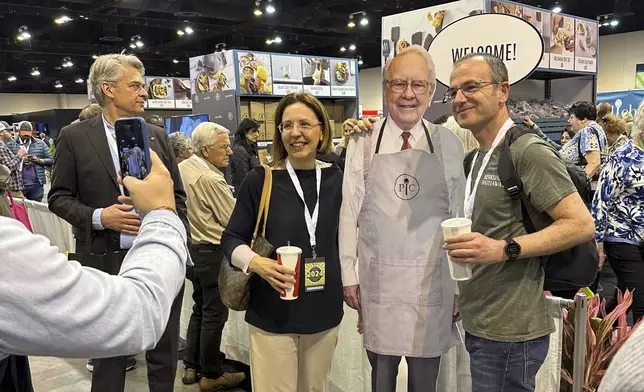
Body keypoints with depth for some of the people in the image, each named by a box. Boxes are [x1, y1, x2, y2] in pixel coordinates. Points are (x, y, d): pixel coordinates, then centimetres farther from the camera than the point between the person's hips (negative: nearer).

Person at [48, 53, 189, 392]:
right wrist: (99, 217, -17)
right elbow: (59, 198, 0)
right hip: (107, 261, -2)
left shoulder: (157, 135, 7)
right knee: (110, 355, 12)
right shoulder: (74, 136, -2)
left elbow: (177, 195, 11)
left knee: (165, 352, 14)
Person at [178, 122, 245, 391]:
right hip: (213, 252, -9)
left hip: (191, 247, 9)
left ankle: (191, 367, 29)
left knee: (200, 308, 20)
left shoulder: (182, 168, 2)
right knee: (214, 313, 4)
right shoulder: (211, 179, -23)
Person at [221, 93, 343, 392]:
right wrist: (255, 262, -22)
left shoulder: (335, 177, 1)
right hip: (273, 316, -3)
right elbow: (231, 238, -4)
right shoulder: (260, 179, -9)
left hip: (325, 312, 4)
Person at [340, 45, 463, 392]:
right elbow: (350, 210, -1)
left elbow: (458, 214, 3)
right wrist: (348, 274, -1)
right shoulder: (363, 142, -2)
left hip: (432, 279, 1)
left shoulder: (448, 144, -1)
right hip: (379, 277, 0)